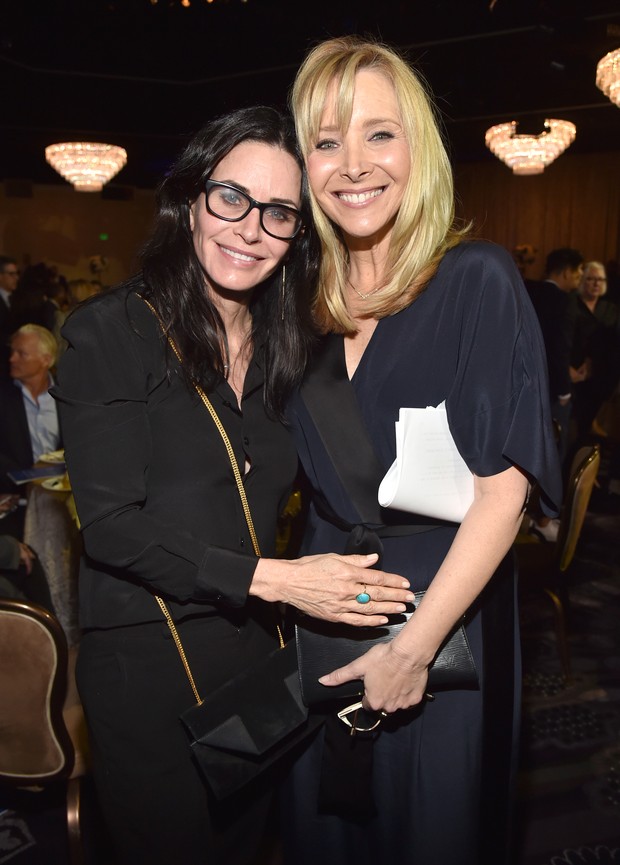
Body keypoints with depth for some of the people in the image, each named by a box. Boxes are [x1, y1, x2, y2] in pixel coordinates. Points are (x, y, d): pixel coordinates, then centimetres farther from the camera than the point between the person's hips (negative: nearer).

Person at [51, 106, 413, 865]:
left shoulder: (282, 346, 6)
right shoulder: (112, 332, -12)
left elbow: (272, 506, 8)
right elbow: (111, 524, -18)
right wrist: (267, 578, -24)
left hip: (258, 650, 6)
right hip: (149, 666, -5)